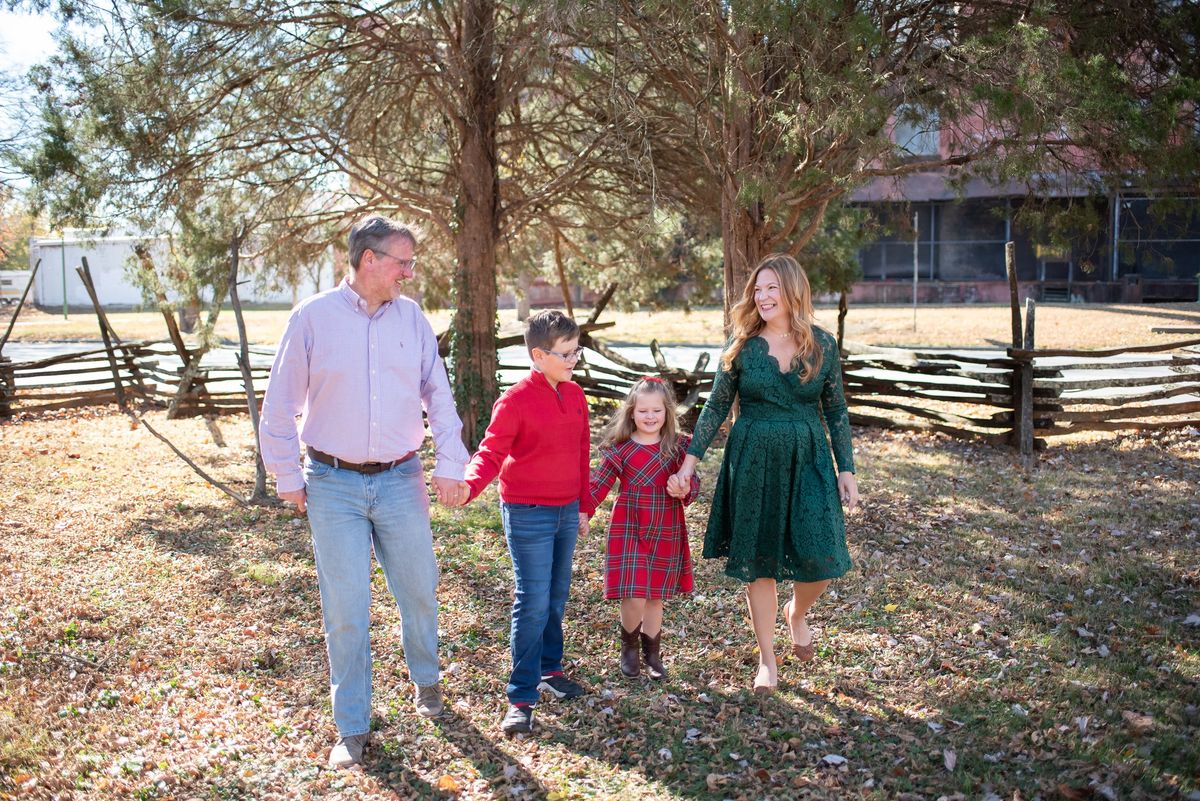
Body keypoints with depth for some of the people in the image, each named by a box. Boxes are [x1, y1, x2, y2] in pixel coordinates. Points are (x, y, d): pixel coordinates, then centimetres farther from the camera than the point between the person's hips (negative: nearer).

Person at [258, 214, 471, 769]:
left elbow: (438, 396, 7)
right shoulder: (313, 317, -6)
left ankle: (425, 678, 42)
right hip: (333, 485, -2)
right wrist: (287, 478, 0)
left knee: (419, 590, 13)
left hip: (400, 481, 2)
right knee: (345, 609, 2)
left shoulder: (412, 317, 2)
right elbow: (280, 405, 0)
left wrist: (450, 465, 1)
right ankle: (352, 728, 18)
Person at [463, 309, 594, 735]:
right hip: (527, 512, -7)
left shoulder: (575, 396, 7)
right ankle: (521, 697, -1)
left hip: (567, 510, 7)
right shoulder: (516, 400, -14)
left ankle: (549, 669, 33)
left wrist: (584, 506, 18)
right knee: (533, 603, -7)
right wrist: (468, 485, -35)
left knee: (557, 596, 16)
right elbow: (491, 452, -16)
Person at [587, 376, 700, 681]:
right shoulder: (619, 449, -5)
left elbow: (693, 482, 4)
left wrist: (685, 490, -19)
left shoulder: (679, 446, 0)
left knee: (656, 597, 13)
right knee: (634, 598, -9)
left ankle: (652, 653, 33)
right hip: (628, 530, -2)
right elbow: (597, 486, -2)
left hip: (667, 533, 2)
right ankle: (629, 646, 21)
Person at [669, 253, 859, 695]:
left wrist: (846, 469, 3)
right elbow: (716, 406, 3)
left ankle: (797, 613, 31)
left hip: (808, 460, 0)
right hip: (753, 462, 0)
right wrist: (690, 458, -3)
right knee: (758, 562, 6)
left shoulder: (822, 344, 0)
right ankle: (767, 661, 22)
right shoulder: (741, 345, -1)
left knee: (820, 559, -6)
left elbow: (836, 410, 6)